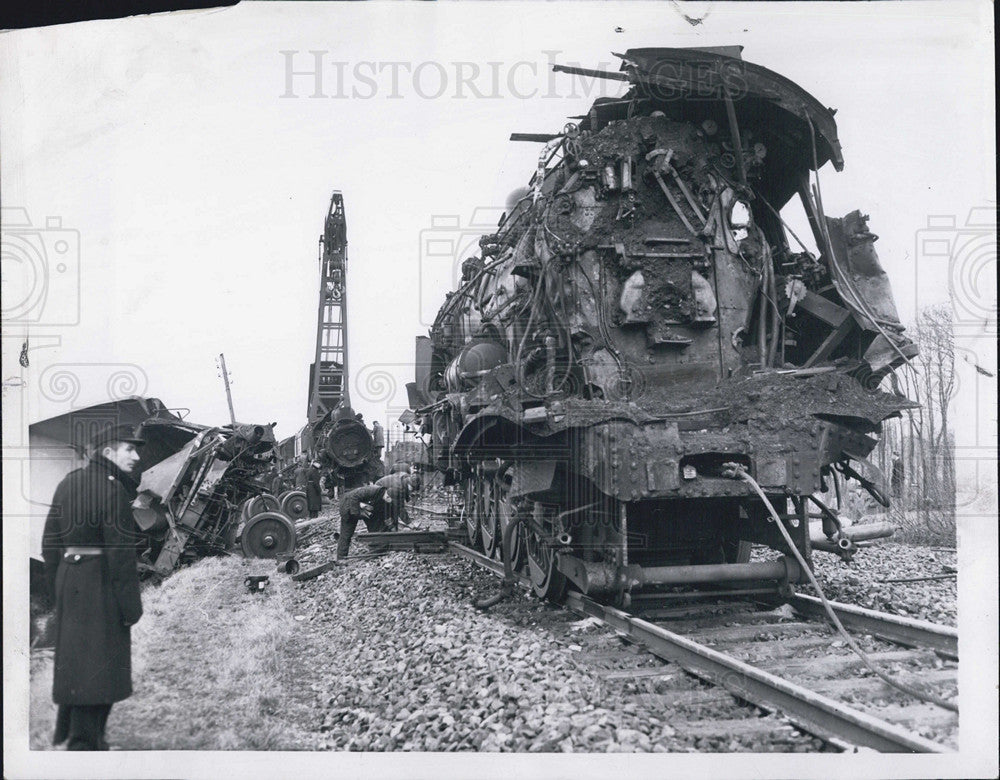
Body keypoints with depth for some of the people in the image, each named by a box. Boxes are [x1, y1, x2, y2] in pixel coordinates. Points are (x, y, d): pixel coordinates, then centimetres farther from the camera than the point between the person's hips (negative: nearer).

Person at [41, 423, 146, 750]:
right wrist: (131, 603, -15)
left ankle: (65, 731, 36)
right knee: (97, 662, 0)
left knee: (72, 657, 21)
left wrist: (56, 588, 22)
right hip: (100, 581, -8)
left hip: (67, 575, 9)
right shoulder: (114, 488, -16)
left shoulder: (68, 482, 10)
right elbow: (120, 550, -19)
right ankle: (84, 743, 6)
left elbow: (49, 542, 14)